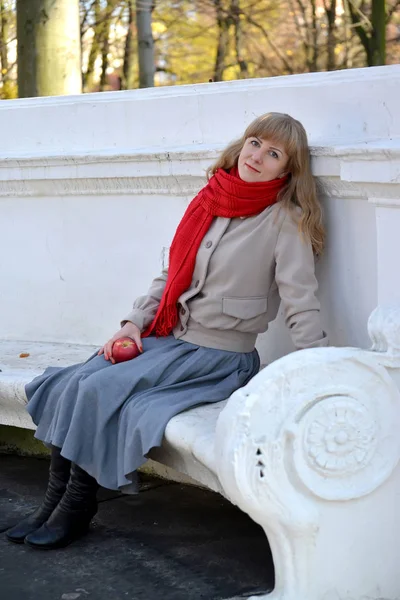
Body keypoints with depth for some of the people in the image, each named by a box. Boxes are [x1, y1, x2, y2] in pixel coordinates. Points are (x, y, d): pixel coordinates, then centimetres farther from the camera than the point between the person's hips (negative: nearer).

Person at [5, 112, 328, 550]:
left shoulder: (285, 219, -10)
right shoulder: (209, 202, 7)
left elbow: (301, 304, -13)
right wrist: (135, 321, 4)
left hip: (220, 357, -7)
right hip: (168, 339, 7)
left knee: (98, 390, -20)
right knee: (68, 385, -9)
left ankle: (78, 508, -2)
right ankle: (55, 501, 1)